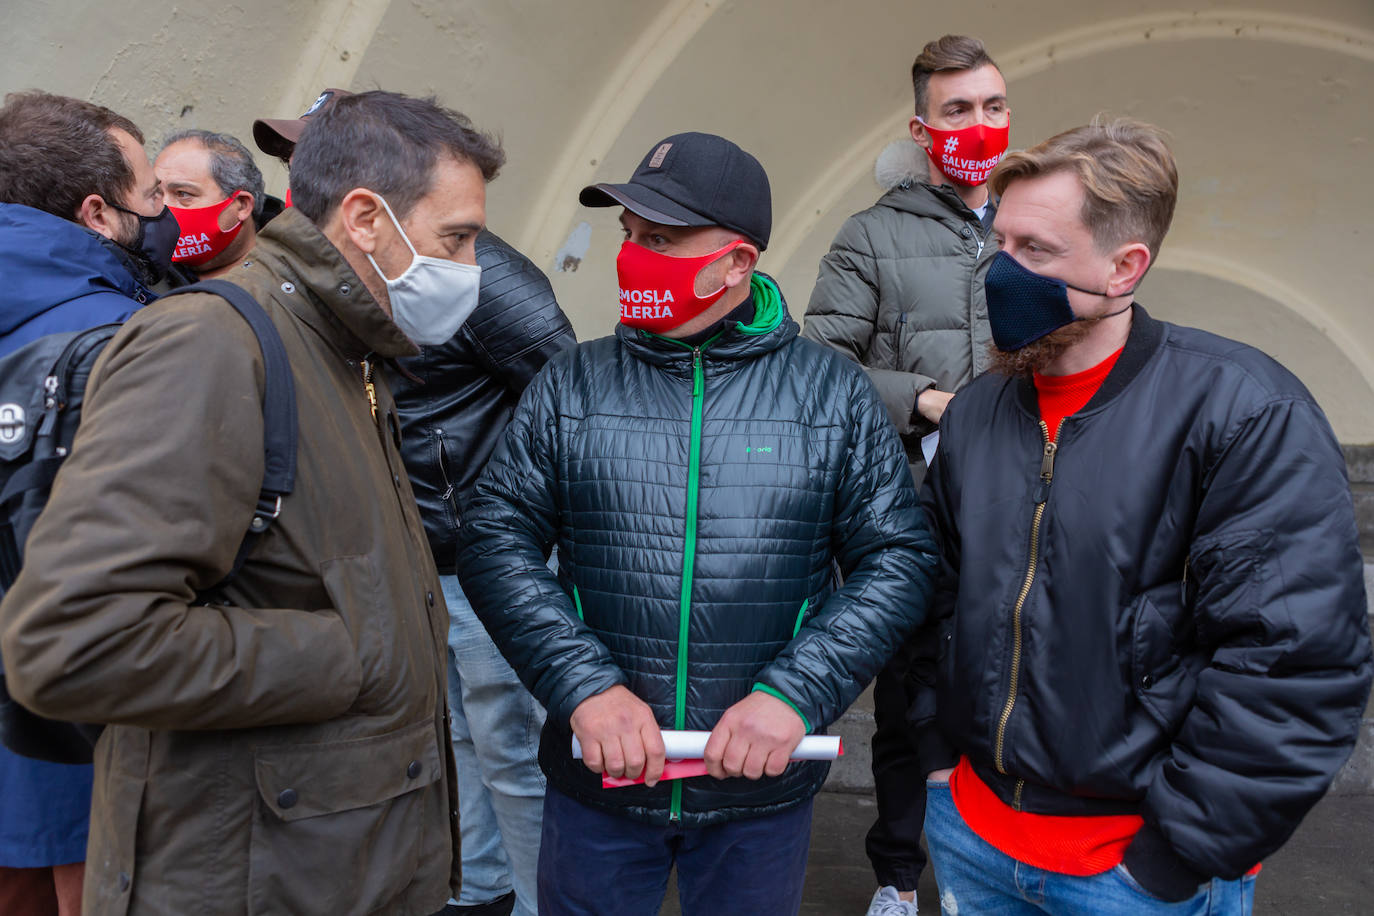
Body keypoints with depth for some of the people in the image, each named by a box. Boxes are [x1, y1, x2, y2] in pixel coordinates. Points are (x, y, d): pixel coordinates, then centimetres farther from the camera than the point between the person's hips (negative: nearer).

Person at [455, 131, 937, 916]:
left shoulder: (834, 392, -3)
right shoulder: (572, 387, 0)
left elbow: (898, 557, -5)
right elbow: (496, 540, -4)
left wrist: (794, 693, -16)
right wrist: (584, 686, -16)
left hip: (764, 790, 0)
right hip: (599, 774, 1)